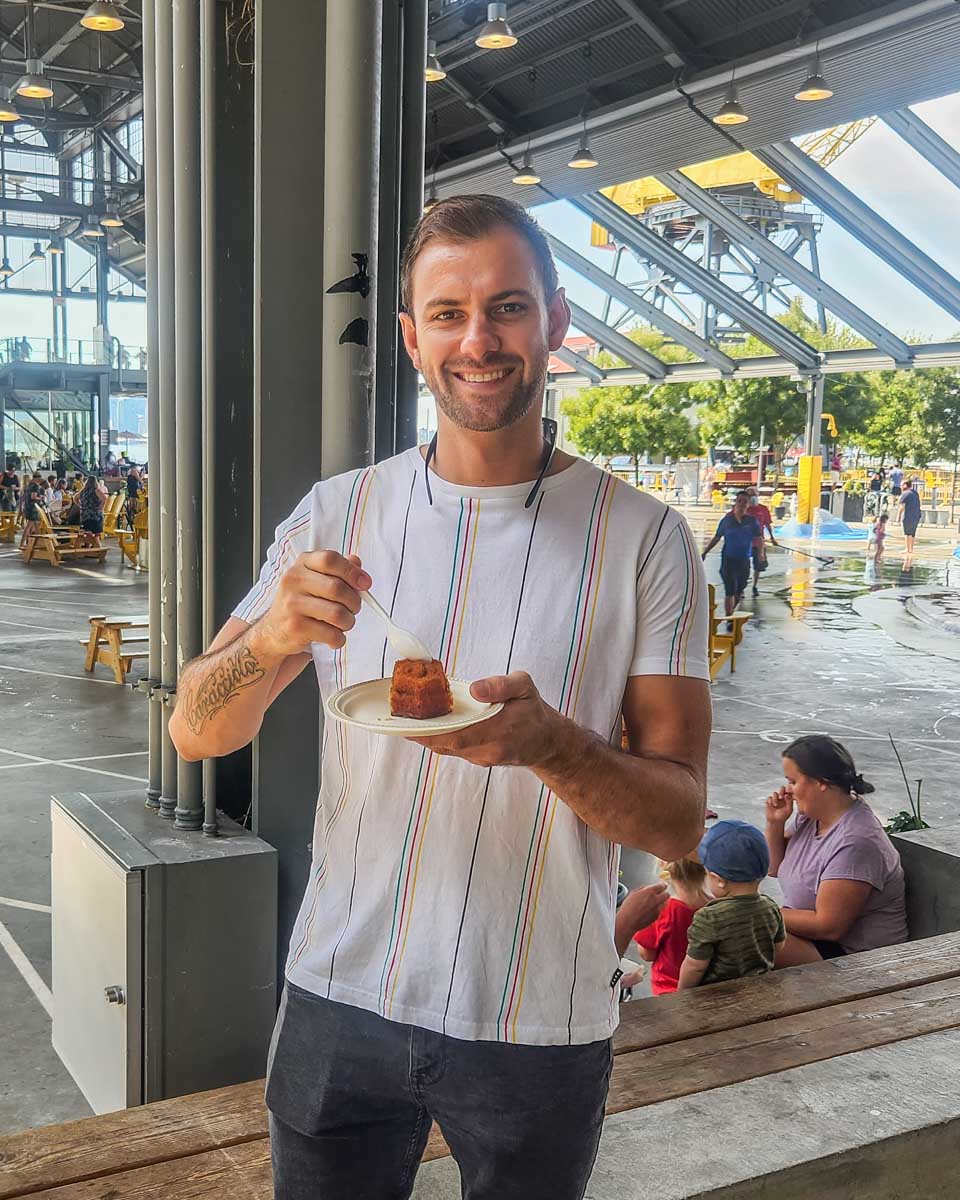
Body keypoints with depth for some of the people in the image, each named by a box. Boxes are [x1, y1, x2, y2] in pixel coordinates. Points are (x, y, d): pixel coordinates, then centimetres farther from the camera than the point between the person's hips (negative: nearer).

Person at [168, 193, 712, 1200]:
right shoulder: (337, 513, -2)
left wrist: (548, 743, -29)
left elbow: (678, 821, -9)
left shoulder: (643, 539, -9)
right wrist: (268, 641, -22)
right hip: (338, 1001, 2)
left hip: (539, 1026, -1)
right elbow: (196, 731, -1)